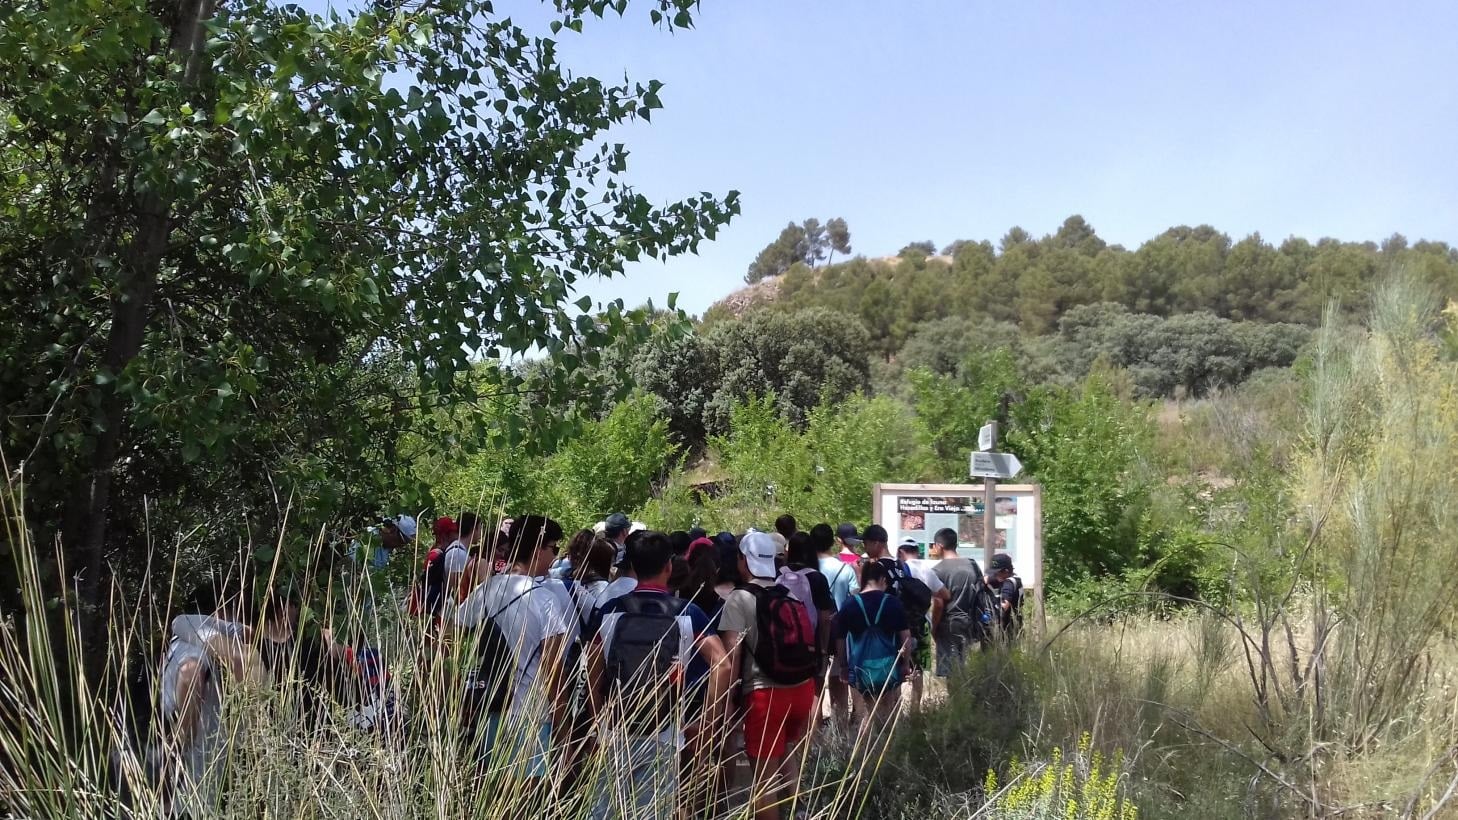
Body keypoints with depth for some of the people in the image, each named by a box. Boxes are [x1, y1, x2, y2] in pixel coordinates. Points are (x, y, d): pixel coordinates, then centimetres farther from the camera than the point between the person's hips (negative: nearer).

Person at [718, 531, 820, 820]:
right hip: (802, 689, 7)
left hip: (765, 694, -7)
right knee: (788, 758, 27)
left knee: (766, 776, 3)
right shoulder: (792, 597, 11)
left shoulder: (740, 599, -8)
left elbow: (731, 656, -14)